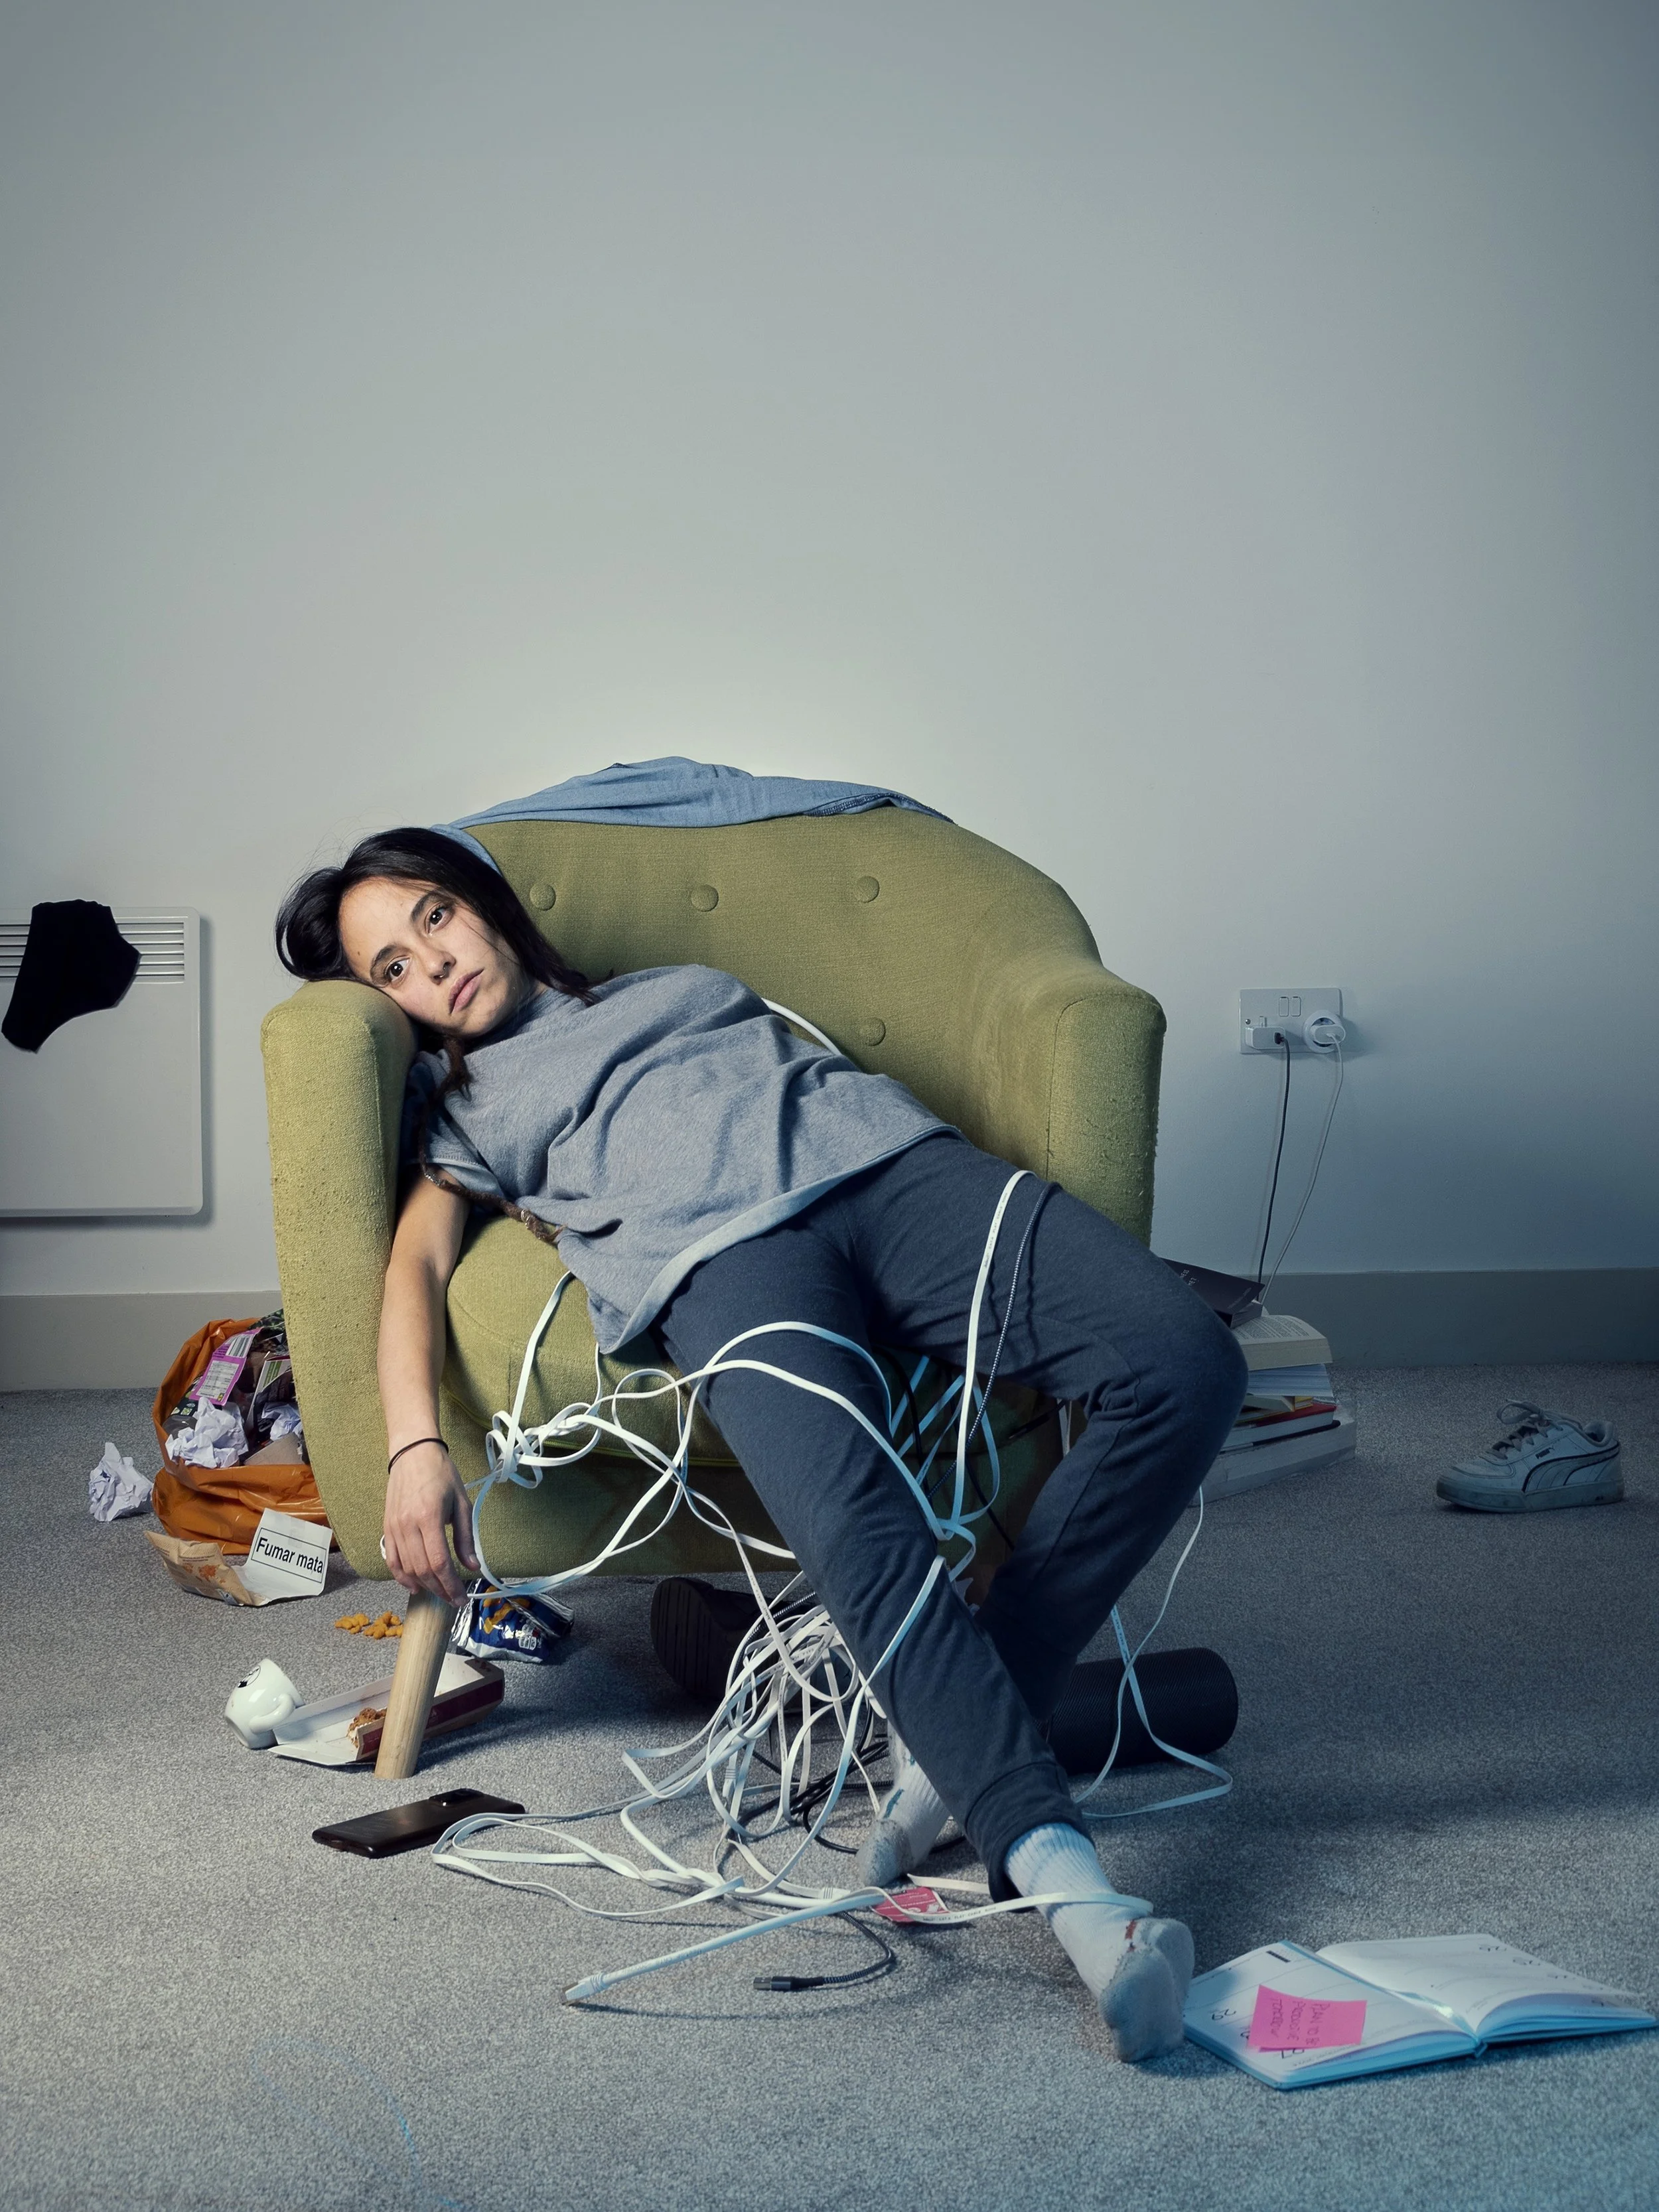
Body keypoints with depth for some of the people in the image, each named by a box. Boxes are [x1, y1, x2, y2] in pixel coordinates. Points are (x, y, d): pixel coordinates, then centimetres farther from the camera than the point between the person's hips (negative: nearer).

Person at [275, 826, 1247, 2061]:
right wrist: (415, 1442, -7)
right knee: (859, 1532, -36)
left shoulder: (686, 985, 41)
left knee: (1183, 1364, -25)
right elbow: (417, 1260, 12)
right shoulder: (462, 1107, 30)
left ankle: (960, 1743, -20)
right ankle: (1058, 1870, -44)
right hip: (722, 1250, -3)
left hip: (890, 1158, 4)